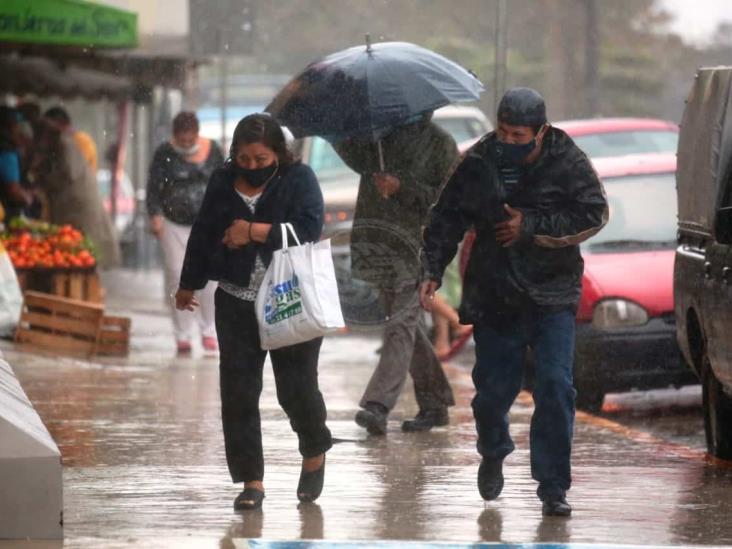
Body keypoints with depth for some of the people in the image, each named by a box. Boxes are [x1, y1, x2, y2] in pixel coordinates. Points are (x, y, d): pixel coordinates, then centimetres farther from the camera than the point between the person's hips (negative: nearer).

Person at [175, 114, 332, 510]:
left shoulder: (298, 179, -5)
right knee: (238, 391, -2)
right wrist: (189, 284, 26)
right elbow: (203, 235, 17)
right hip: (237, 302, 3)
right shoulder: (222, 184, 6)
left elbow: (309, 227, -19)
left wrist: (254, 232, -20)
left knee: (296, 387, 1)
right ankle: (251, 480, 4)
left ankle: (314, 455, 30)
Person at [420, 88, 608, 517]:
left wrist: (532, 227, -16)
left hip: (552, 296, -2)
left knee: (556, 388, -11)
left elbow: (594, 215, -10)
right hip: (494, 299, 2)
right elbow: (447, 219, 5)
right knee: (493, 388, 6)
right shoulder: (479, 164, -1)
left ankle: (553, 488, -5)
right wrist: (433, 271, -5)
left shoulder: (567, 163, -6)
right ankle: (493, 455, 39)